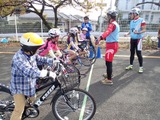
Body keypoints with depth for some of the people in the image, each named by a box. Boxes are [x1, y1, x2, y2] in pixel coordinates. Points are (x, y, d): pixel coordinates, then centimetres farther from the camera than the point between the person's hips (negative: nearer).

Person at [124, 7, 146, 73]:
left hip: (138, 39, -6)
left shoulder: (141, 20, -10)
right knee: (132, 53, 13)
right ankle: (131, 65, 24)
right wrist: (127, 33, 3)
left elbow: (144, 30, -12)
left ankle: (141, 67, 7)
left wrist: (138, 32, -28)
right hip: (132, 39, 7)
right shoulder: (131, 21, 10)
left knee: (138, 53, -5)